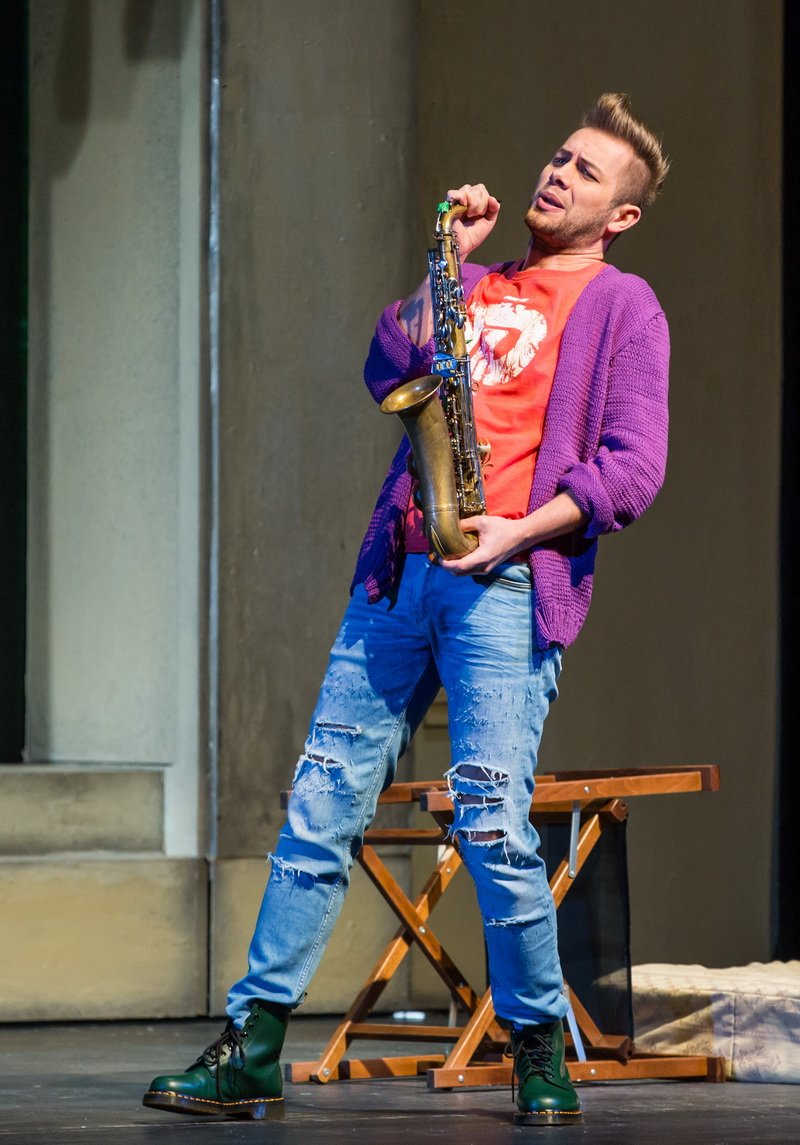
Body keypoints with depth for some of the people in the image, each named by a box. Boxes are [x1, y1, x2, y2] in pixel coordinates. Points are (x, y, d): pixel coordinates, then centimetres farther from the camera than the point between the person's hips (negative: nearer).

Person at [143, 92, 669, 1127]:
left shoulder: (620, 306, 6)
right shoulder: (478, 291, 23)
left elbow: (633, 468, -3)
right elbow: (390, 372, 9)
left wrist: (522, 531, -14)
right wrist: (450, 259, 5)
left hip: (509, 581, -5)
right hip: (400, 574, 5)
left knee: (491, 824, -14)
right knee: (322, 807, 0)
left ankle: (540, 1053, 3)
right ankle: (250, 1052, 2)